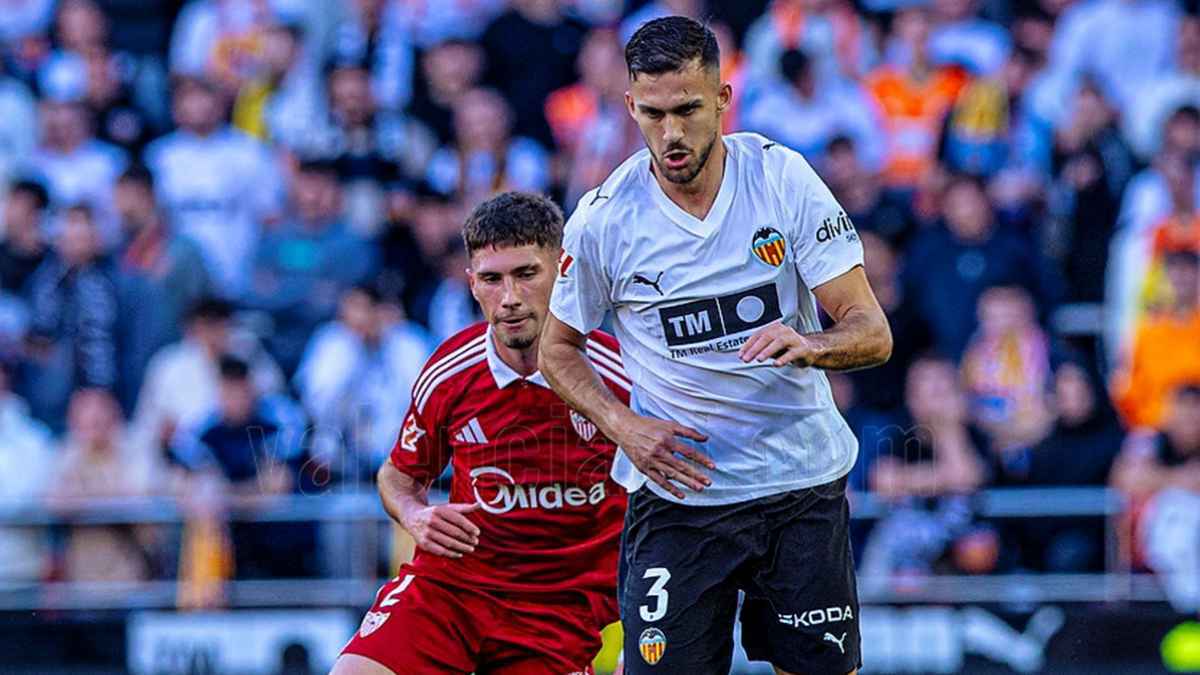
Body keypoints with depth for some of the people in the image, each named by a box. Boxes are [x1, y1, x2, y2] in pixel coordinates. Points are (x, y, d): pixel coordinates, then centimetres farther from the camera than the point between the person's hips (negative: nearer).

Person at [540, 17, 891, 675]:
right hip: (675, 491, -1)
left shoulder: (784, 178, -7)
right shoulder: (603, 219, -7)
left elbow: (873, 333, -8)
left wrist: (809, 345, -30)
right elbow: (558, 349, 8)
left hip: (803, 482, 1)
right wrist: (623, 426, -9)